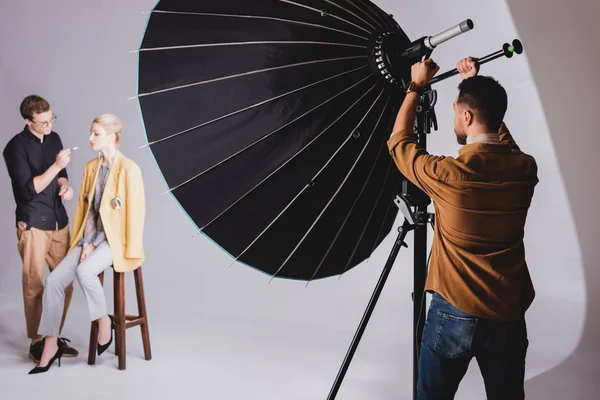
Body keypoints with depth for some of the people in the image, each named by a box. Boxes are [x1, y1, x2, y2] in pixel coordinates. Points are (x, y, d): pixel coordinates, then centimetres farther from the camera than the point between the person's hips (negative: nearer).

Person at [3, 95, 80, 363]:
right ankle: (35, 342, 16)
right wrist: (56, 166, -22)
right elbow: (28, 189, -16)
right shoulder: (16, 147, -11)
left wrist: (65, 185, -2)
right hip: (33, 224, -6)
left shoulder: (54, 139, 8)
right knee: (34, 286, 3)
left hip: (59, 221, 6)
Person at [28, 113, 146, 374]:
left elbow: (136, 212, -14)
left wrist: (130, 253, -16)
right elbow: (85, 208, 11)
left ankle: (104, 320, -9)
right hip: (92, 238, 7)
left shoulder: (129, 169, -13)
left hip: (115, 239, -6)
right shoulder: (91, 167, 9)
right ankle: (51, 346, 1)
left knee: (84, 271, -34)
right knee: (54, 280, -10)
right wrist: (86, 242, -1)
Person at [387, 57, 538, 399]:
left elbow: (399, 143, 1)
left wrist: (416, 88, 11)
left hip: (453, 314, -4)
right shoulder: (525, 168, -5)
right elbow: (500, 136, 19)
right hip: (508, 317, 4)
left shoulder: (449, 174, -18)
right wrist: (476, 84, 21)